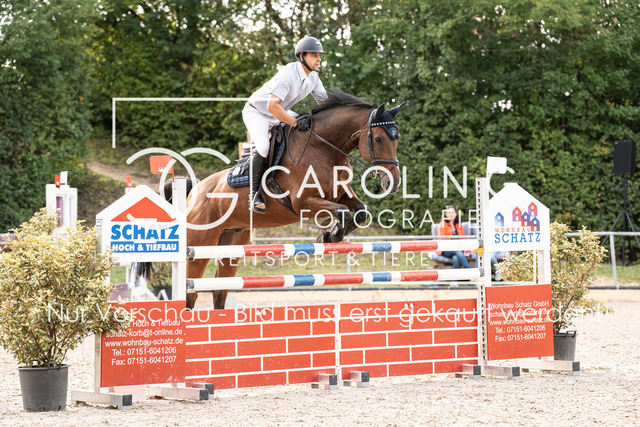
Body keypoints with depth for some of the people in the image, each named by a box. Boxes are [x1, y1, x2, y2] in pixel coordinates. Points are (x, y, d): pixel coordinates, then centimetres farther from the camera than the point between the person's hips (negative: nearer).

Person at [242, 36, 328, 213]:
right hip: (256, 111, -9)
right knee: (263, 146, -32)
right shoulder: (288, 74, -30)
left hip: (279, 113, 9)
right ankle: (255, 193, -19)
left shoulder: (313, 78, -4)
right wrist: (295, 123, -38)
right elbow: (272, 106, -37)